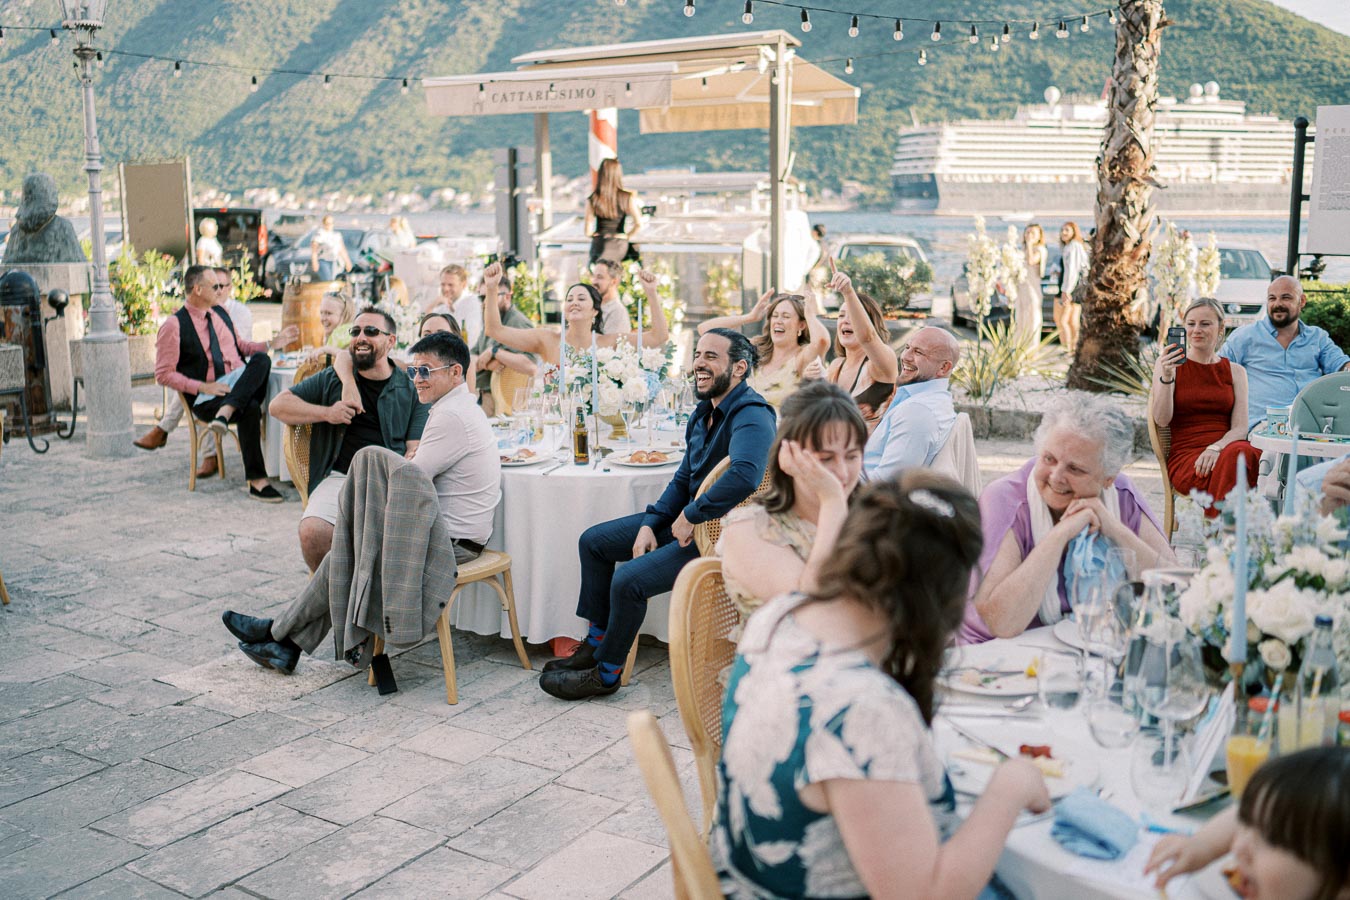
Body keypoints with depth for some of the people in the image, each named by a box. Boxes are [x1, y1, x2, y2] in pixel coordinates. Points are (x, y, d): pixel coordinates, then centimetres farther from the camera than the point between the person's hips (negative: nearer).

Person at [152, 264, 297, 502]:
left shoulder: (221, 313, 18)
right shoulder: (174, 326, -3)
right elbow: (164, 374, -5)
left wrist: (274, 343, 15)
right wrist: (203, 387, -15)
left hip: (242, 386, 6)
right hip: (206, 398, -6)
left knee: (261, 359, -26)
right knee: (250, 409, -36)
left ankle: (226, 412, -38)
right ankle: (256, 482, -30)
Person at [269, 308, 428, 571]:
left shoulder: (410, 390, 15)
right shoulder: (332, 379, 19)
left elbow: (415, 449, 9)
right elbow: (278, 405, 18)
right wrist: (326, 413, 2)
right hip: (340, 477, 1)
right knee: (312, 533, -28)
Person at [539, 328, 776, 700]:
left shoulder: (751, 415, -22)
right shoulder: (705, 412, 9)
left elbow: (745, 475, -41)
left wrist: (691, 516, -30)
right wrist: (650, 524, 0)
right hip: (687, 519, 10)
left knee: (628, 580, -24)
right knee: (593, 541, 11)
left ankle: (606, 673, -1)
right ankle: (597, 641, 21)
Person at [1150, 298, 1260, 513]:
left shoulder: (1235, 371, 16)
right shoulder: (1169, 365, 10)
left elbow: (1240, 428, 6)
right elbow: (1161, 420, -2)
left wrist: (1216, 448, -16)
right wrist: (1166, 377, -15)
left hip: (1227, 449, 3)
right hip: (1185, 457, -3)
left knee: (1241, 453, -36)